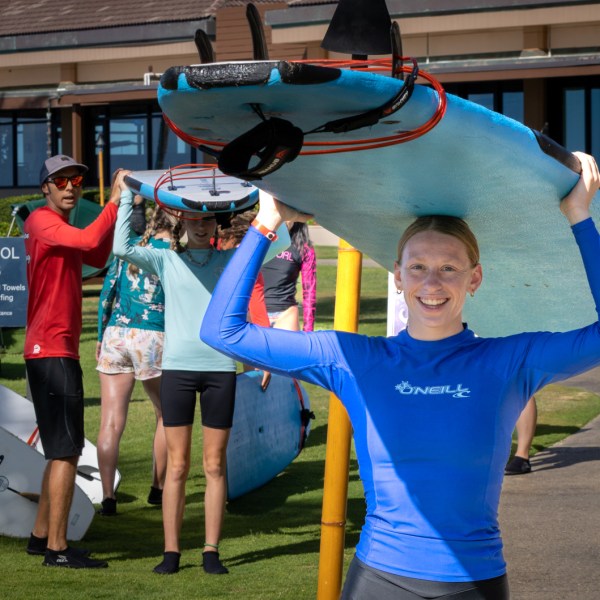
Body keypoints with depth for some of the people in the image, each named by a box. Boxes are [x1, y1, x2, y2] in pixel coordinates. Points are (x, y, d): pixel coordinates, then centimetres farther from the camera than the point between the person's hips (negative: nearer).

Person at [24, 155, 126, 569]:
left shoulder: (63, 229, 18)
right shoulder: (41, 221, -11)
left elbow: (99, 257, 21)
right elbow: (90, 241, -26)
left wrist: (119, 211, 13)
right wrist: (114, 200, -17)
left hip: (61, 351, 10)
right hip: (52, 351, -10)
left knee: (63, 449, 16)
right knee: (66, 450, -12)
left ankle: (42, 536, 24)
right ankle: (57, 548, -11)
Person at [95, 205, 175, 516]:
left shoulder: (130, 246, 10)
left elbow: (107, 291, 10)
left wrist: (100, 336, 17)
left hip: (116, 335, 3)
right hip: (153, 339, -3)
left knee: (111, 423, -2)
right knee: (167, 415, 19)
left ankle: (108, 496, -10)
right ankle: (158, 488, 22)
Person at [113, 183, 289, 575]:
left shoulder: (231, 260, 10)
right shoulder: (167, 261, 8)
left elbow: (276, 243, 3)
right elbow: (122, 247, -6)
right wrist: (127, 196, -3)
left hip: (220, 369, 1)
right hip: (178, 367, -1)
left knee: (215, 465, 3)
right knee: (177, 465, 1)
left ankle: (212, 551, 7)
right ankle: (172, 551, 6)